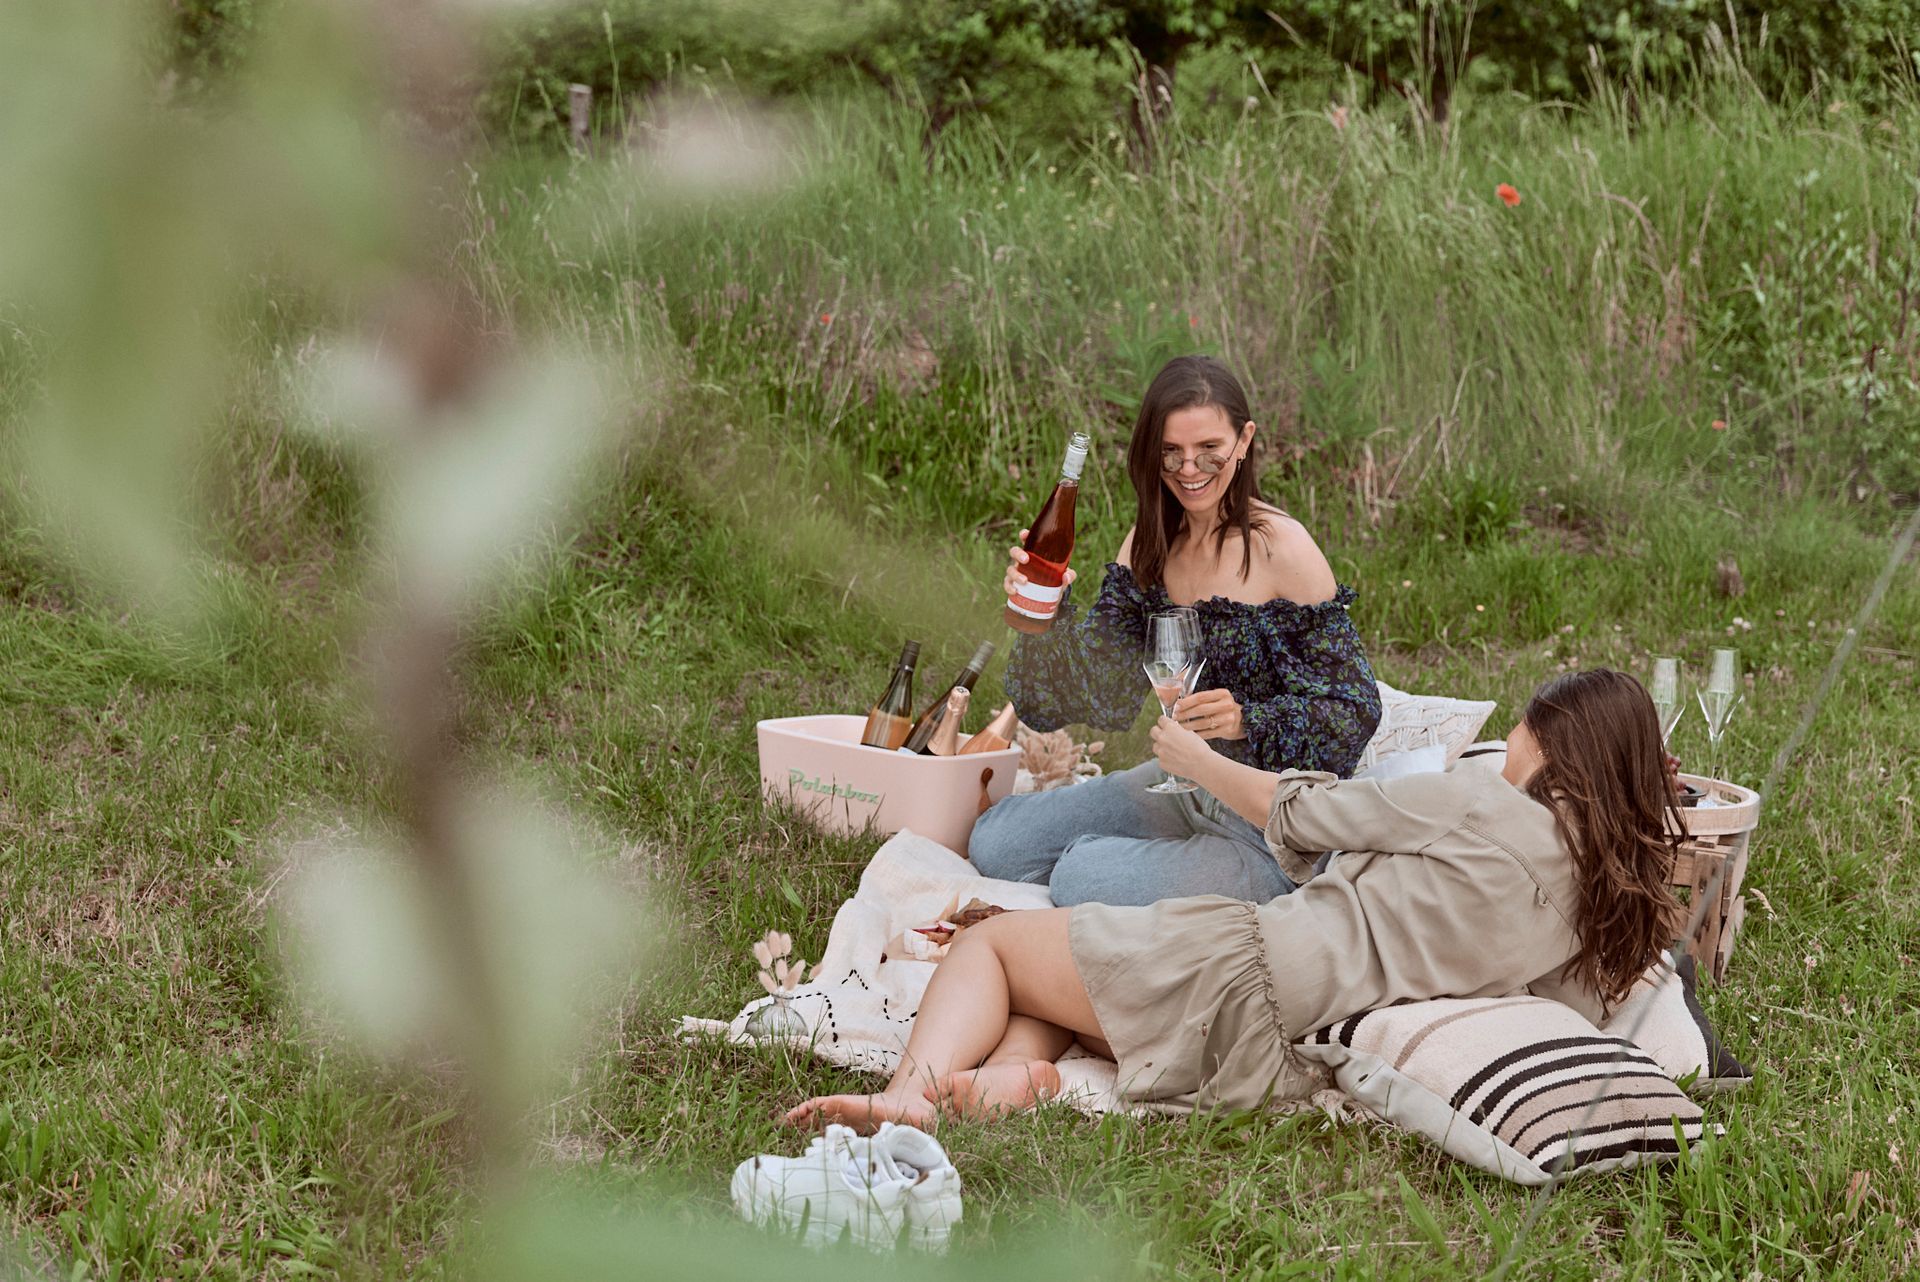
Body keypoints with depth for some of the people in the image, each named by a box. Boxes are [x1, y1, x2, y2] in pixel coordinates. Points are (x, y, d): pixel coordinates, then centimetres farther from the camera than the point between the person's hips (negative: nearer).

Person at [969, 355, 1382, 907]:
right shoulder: (1150, 542, 3)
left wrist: (1249, 722, -31)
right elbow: (1108, 695, 1)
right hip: (1178, 785, 7)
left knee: (1085, 878, -22)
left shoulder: (1283, 550, -18)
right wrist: (1047, 610, -15)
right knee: (994, 842, 0)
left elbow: (1354, 712, -15)